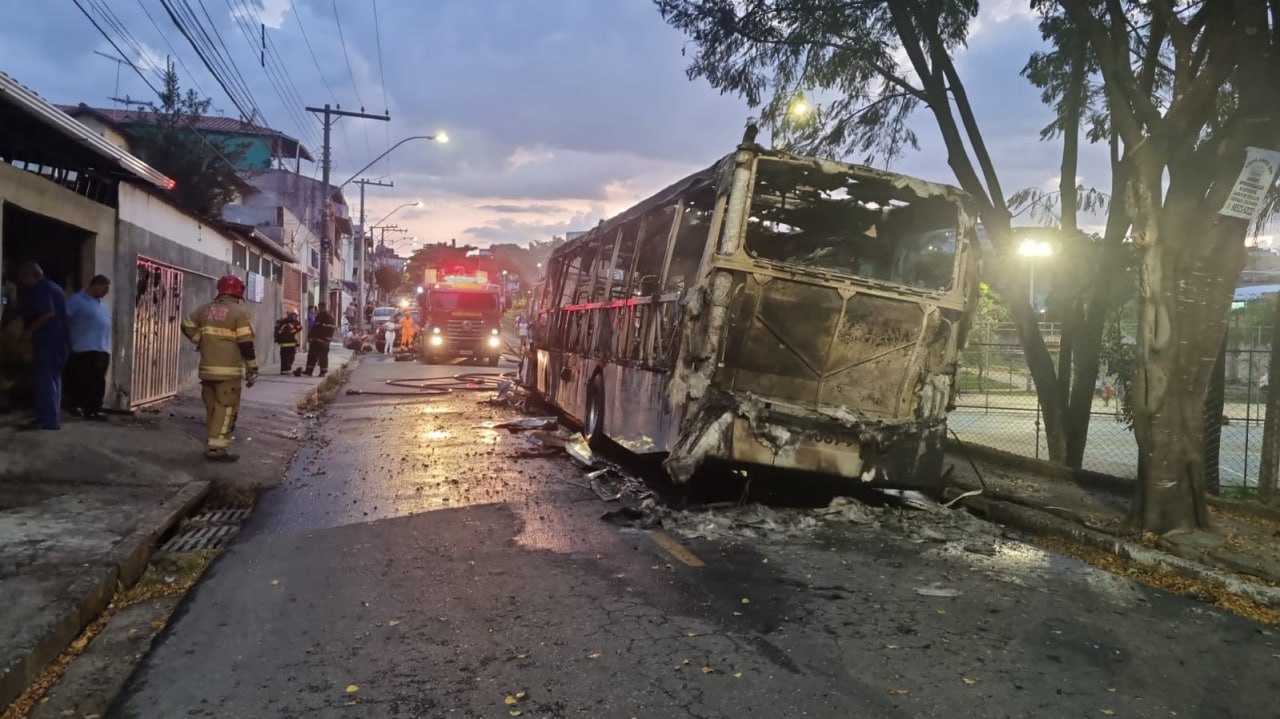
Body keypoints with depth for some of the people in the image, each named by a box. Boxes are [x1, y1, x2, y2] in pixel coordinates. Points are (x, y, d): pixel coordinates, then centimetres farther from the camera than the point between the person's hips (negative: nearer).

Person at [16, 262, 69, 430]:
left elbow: (48, 314, -23)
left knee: (43, 380, -9)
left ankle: (47, 420, -11)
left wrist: (30, 331, -14)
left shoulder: (40, 289, -10)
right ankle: (51, 418, 15)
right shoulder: (53, 287, 21)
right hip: (60, 340, 10)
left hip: (48, 341, -10)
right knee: (53, 379, 12)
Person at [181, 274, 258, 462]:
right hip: (228, 370, -7)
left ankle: (212, 445, 21)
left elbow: (187, 326, 20)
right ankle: (217, 449, -8)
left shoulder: (205, 309, 11)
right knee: (226, 409, -4)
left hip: (207, 369, 7)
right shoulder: (239, 312, -9)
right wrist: (252, 369, -8)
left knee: (213, 410, 15)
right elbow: (246, 343, -13)